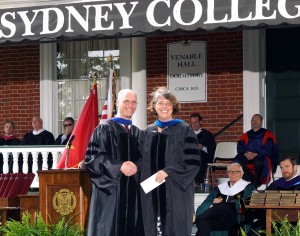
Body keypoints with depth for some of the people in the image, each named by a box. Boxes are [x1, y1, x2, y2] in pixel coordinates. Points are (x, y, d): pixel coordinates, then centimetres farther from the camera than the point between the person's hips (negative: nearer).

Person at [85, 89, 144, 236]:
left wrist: (136, 166, -10)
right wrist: (119, 166, -18)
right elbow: (93, 157, -8)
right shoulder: (105, 129, 0)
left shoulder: (138, 134, 16)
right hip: (109, 191, -5)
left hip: (132, 192, 5)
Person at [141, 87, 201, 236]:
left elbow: (193, 162, -9)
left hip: (176, 192, -4)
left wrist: (168, 172, -15)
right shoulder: (148, 132, 11)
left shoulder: (184, 130, -3)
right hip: (152, 195, 4)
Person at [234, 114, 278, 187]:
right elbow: (240, 148, 9)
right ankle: (250, 181, -28)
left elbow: (268, 150, -3)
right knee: (236, 161, -28)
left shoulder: (268, 134, 10)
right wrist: (245, 154, -14)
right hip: (247, 157, 3)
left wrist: (256, 154, -18)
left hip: (262, 157, -3)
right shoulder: (245, 136, 21)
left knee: (259, 161, -40)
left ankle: (256, 183, -26)